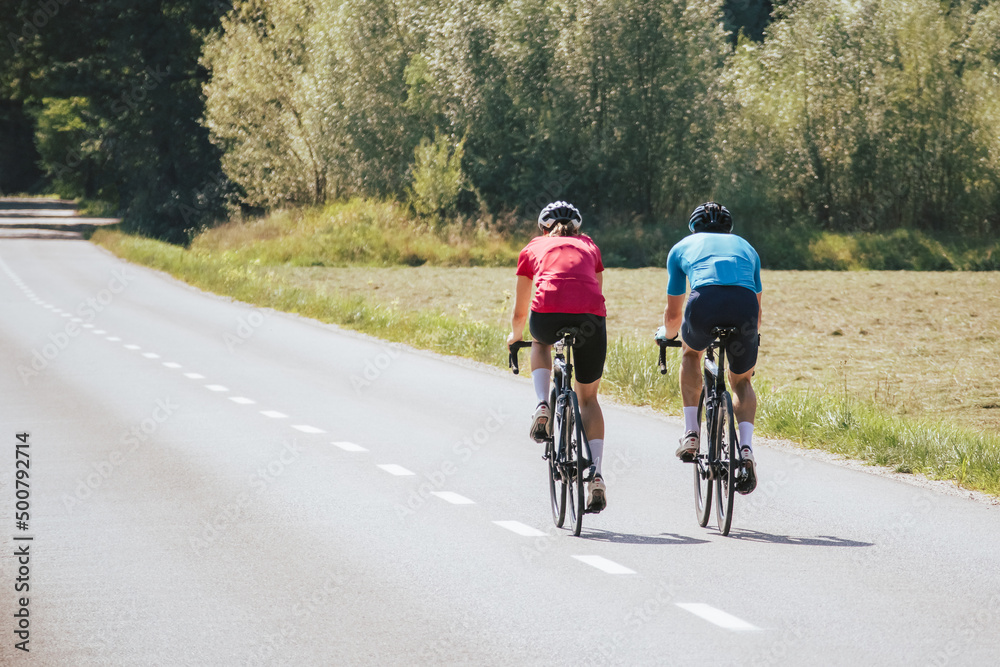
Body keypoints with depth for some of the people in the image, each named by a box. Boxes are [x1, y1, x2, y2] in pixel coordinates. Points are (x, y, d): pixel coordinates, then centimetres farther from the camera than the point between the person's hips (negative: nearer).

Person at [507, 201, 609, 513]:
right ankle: (596, 475, 6)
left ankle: (543, 407, 15)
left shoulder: (533, 249, 28)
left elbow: (519, 313, 35)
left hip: (547, 313, -1)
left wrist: (515, 336, 56)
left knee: (541, 342, 38)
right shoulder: (589, 247, 32)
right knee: (588, 397, 20)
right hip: (591, 317, 1)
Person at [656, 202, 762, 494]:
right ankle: (746, 449, 1)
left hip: (705, 301, -1)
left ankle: (691, 434, 22)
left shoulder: (682, 247, 32)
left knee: (691, 353, 33)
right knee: (741, 381, 25)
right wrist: (747, 334, 67)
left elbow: (673, 313, 39)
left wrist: (667, 334, 61)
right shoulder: (745, 247, 38)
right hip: (745, 305, 1)